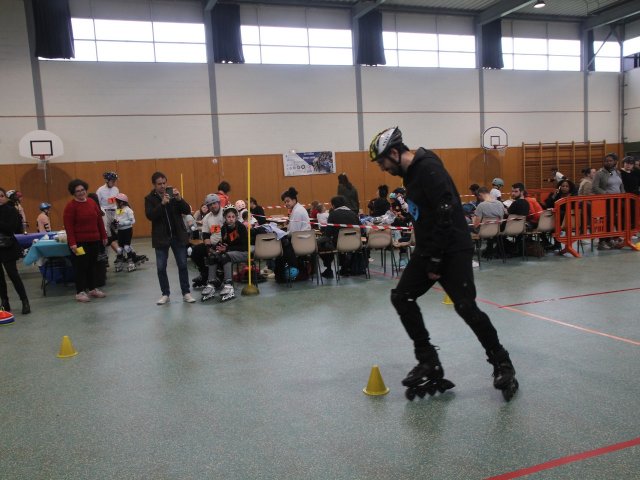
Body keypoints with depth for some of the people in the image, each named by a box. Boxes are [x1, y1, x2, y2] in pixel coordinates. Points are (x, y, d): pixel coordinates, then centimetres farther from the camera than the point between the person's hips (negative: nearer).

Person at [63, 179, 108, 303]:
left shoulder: (92, 203, 9)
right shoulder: (71, 206, -7)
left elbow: (99, 220, 14)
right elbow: (68, 226, -13)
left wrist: (104, 236, 13)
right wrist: (72, 243, -19)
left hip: (94, 241, 5)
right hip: (79, 242, -5)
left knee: (93, 265, 12)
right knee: (80, 266, 0)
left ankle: (93, 288, 24)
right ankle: (80, 292, 8)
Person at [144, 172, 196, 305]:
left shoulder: (173, 193, 3)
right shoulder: (150, 198, -1)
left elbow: (187, 211, -2)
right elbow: (150, 216, -16)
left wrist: (179, 199, -18)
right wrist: (162, 203, -26)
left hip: (178, 235, 1)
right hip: (161, 237, -1)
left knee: (182, 265, 4)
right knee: (161, 267, 4)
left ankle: (186, 293, 13)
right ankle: (165, 294, 17)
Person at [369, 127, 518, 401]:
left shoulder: (429, 169, -18)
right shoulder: (410, 173, 12)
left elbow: (446, 215, -24)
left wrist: (436, 262, -21)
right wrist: (425, 256, 16)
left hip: (453, 250, -10)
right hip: (427, 250, 10)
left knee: (466, 307, -11)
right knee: (401, 297, 3)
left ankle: (502, 364, 9)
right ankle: (429, 363, 11)